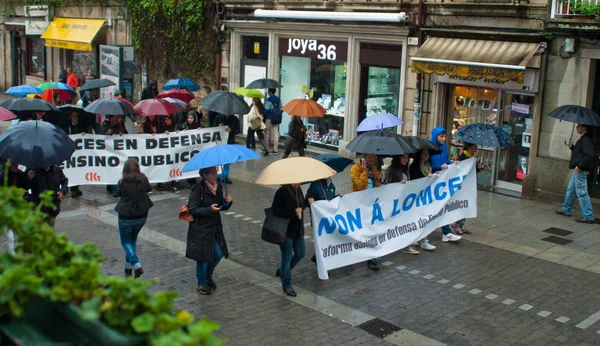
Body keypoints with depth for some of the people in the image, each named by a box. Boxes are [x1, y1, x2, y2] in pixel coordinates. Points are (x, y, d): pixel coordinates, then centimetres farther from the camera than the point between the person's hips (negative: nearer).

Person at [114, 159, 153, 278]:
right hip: (142, 216, 4)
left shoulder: (122, 182, -18)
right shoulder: (143, 180, -10)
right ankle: (129, 266, 28)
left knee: (125, 241, 12)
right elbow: (149, 189, 10)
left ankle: (136, 265, -6)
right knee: (133, 239, 23)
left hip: (126, 217, -4)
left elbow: (118, 193, 1)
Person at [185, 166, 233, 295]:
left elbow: (221, 207, 14)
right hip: (200, 229, -7)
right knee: (203, 256, 3)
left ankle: (208, 276, 35)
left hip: (215, 227, 7)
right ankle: (201, 283, 24)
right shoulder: (198, 189, -17)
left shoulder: (218, 187, 5)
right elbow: (192, 209, -17)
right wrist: (209, 209, -28)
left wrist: (227, 202, -8)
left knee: (218, 254, 9)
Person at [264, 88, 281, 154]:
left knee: (267, 133, 8)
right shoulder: (278, 99, 6)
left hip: (269, 119, -5)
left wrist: (264, 117, -5)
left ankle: (266, 148, 13)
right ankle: (275, 149, 2)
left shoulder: (269, 99, -14)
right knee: (276, 133, 4)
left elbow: (266, 110, -17)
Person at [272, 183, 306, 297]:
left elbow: (303, 203, 16)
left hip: (298, 228, 8)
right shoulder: (282, 191, -19)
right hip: (286, 229, -7)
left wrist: (300, 209, -8)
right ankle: (286, 285, 16)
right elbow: (275, 210, -22)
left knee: (301, 253, 14)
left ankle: (281, 271, 35)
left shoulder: (298, 189, 2)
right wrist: (294, 213, -22)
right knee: (287, 257, 2)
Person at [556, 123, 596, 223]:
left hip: (580, 170, -11)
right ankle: (566, 210, 32)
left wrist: (580, 166, -26)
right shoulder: (583, 139, 16)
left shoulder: (586, 140, -17)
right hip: (577, 170, 11)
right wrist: (572, 147, 9)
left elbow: (589, 155, -27)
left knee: (582, 192, -8)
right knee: (570, 190, 20)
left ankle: (588, 217, -5)